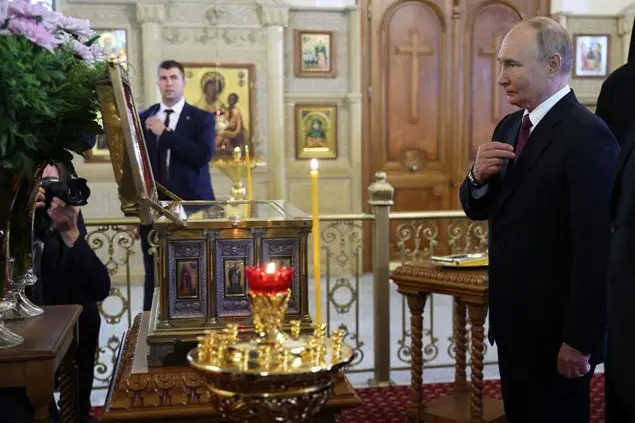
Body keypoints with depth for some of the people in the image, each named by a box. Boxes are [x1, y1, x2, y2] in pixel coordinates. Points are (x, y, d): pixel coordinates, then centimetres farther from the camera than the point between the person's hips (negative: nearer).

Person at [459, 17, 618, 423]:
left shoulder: (587, 134, -20)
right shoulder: (510, 127, 7)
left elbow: (594, 249, -23)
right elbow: (478, 209, 11)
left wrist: (579, 340, -21)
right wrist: (479, 176, -10)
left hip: (556, 327, -8)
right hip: (513, 320, 8)